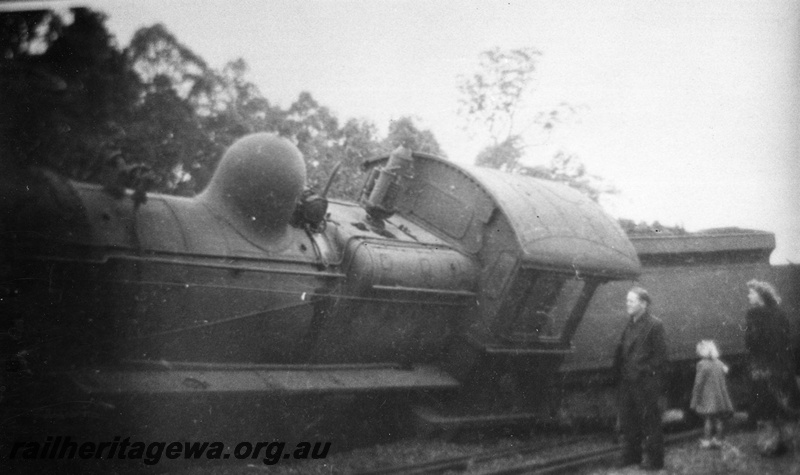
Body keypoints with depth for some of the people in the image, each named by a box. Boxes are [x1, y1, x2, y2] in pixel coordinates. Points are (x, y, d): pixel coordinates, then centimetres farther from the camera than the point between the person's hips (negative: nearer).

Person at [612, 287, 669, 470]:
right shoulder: (630, 324, 13)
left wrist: (646, 373, -16)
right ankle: (631, 455, 26)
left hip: (645, 383, -8)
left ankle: (655, 460, 11)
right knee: (628, 420, 13)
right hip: (628, 382, 8)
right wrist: (619, 371, 7)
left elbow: (660, 356, -13)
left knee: (650, 421, 2)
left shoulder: (655, 325, -11)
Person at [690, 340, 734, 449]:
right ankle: (718, 440, 9)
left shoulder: (702, 364, -11)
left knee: (709, 419, 1)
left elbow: (698, 383, -12)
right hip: (721, 398, 4)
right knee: (720, 419, 7)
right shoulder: (720, 364, 6)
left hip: (708, 398, -4)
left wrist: (695, 400, -7)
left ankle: (706, 440, 1)